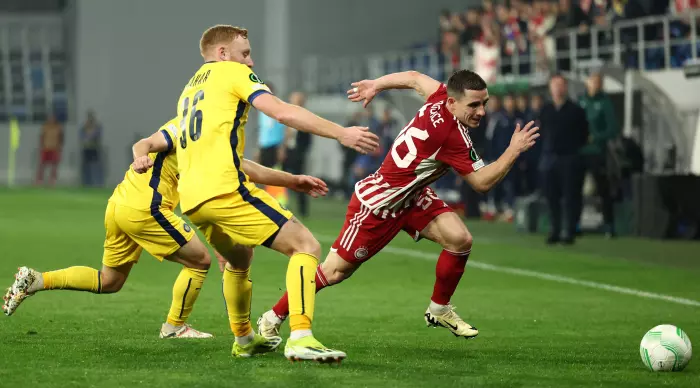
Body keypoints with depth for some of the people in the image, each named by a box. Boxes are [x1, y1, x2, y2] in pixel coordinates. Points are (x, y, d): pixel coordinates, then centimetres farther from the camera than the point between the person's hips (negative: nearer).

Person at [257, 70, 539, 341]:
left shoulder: (440, 95, -9)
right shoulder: (453, 137, -33)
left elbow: (414, 78, 10)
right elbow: (482, 183, -25)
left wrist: (376, 85, 25)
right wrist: (513, 151, -23)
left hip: (411, 196, 9)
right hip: (377, 203, -9)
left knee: (460, 239, -10)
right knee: (335, 271, 0)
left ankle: (439, 310, 10)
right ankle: (274, 318, 18)